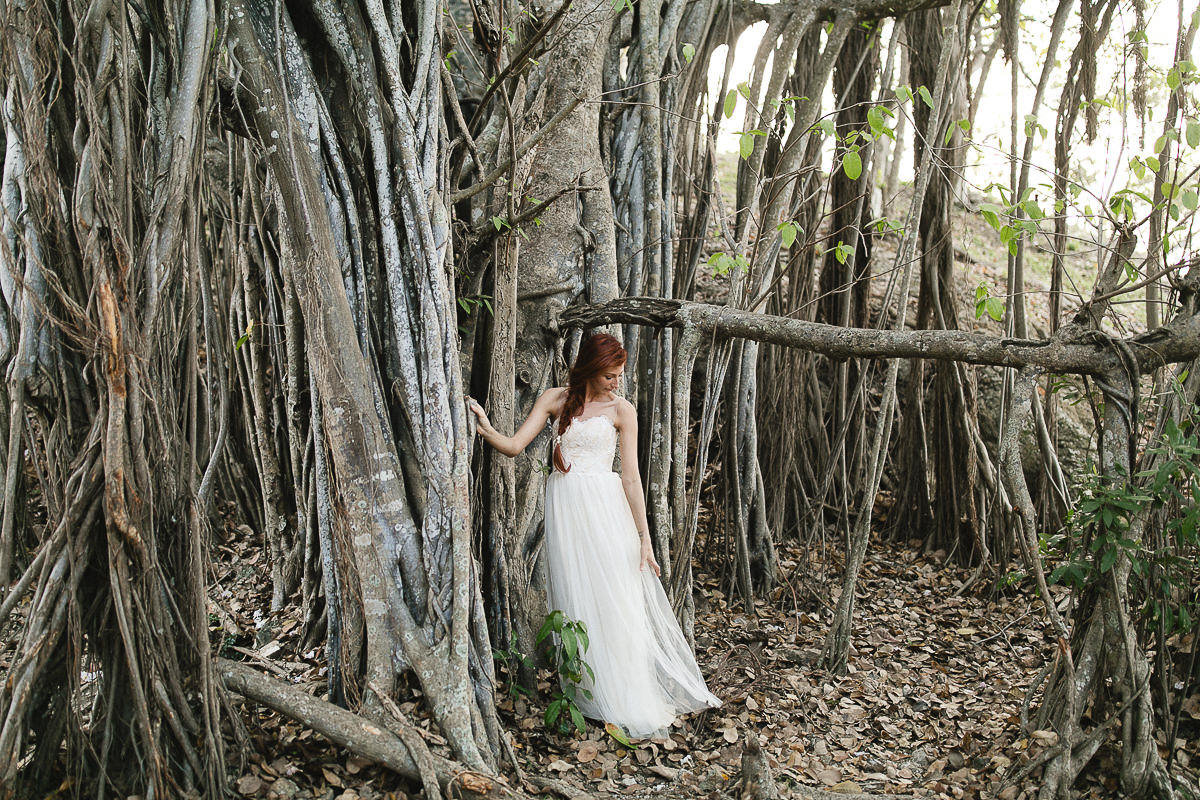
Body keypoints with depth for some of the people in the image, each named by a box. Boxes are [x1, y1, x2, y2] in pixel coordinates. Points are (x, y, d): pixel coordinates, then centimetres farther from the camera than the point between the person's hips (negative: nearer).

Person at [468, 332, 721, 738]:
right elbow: (514, 445, 1)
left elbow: (631, 477, -3)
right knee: (576, 601, 4)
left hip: (605, 506, -2)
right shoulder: (555, 399, 6)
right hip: (564, 506, 2)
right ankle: (593, 695, 15)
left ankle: (632, 705, 7)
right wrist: (484, 427, -18)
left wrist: (644, 538, -6)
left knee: (616, 602, -4)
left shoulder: (621, 410, 0)